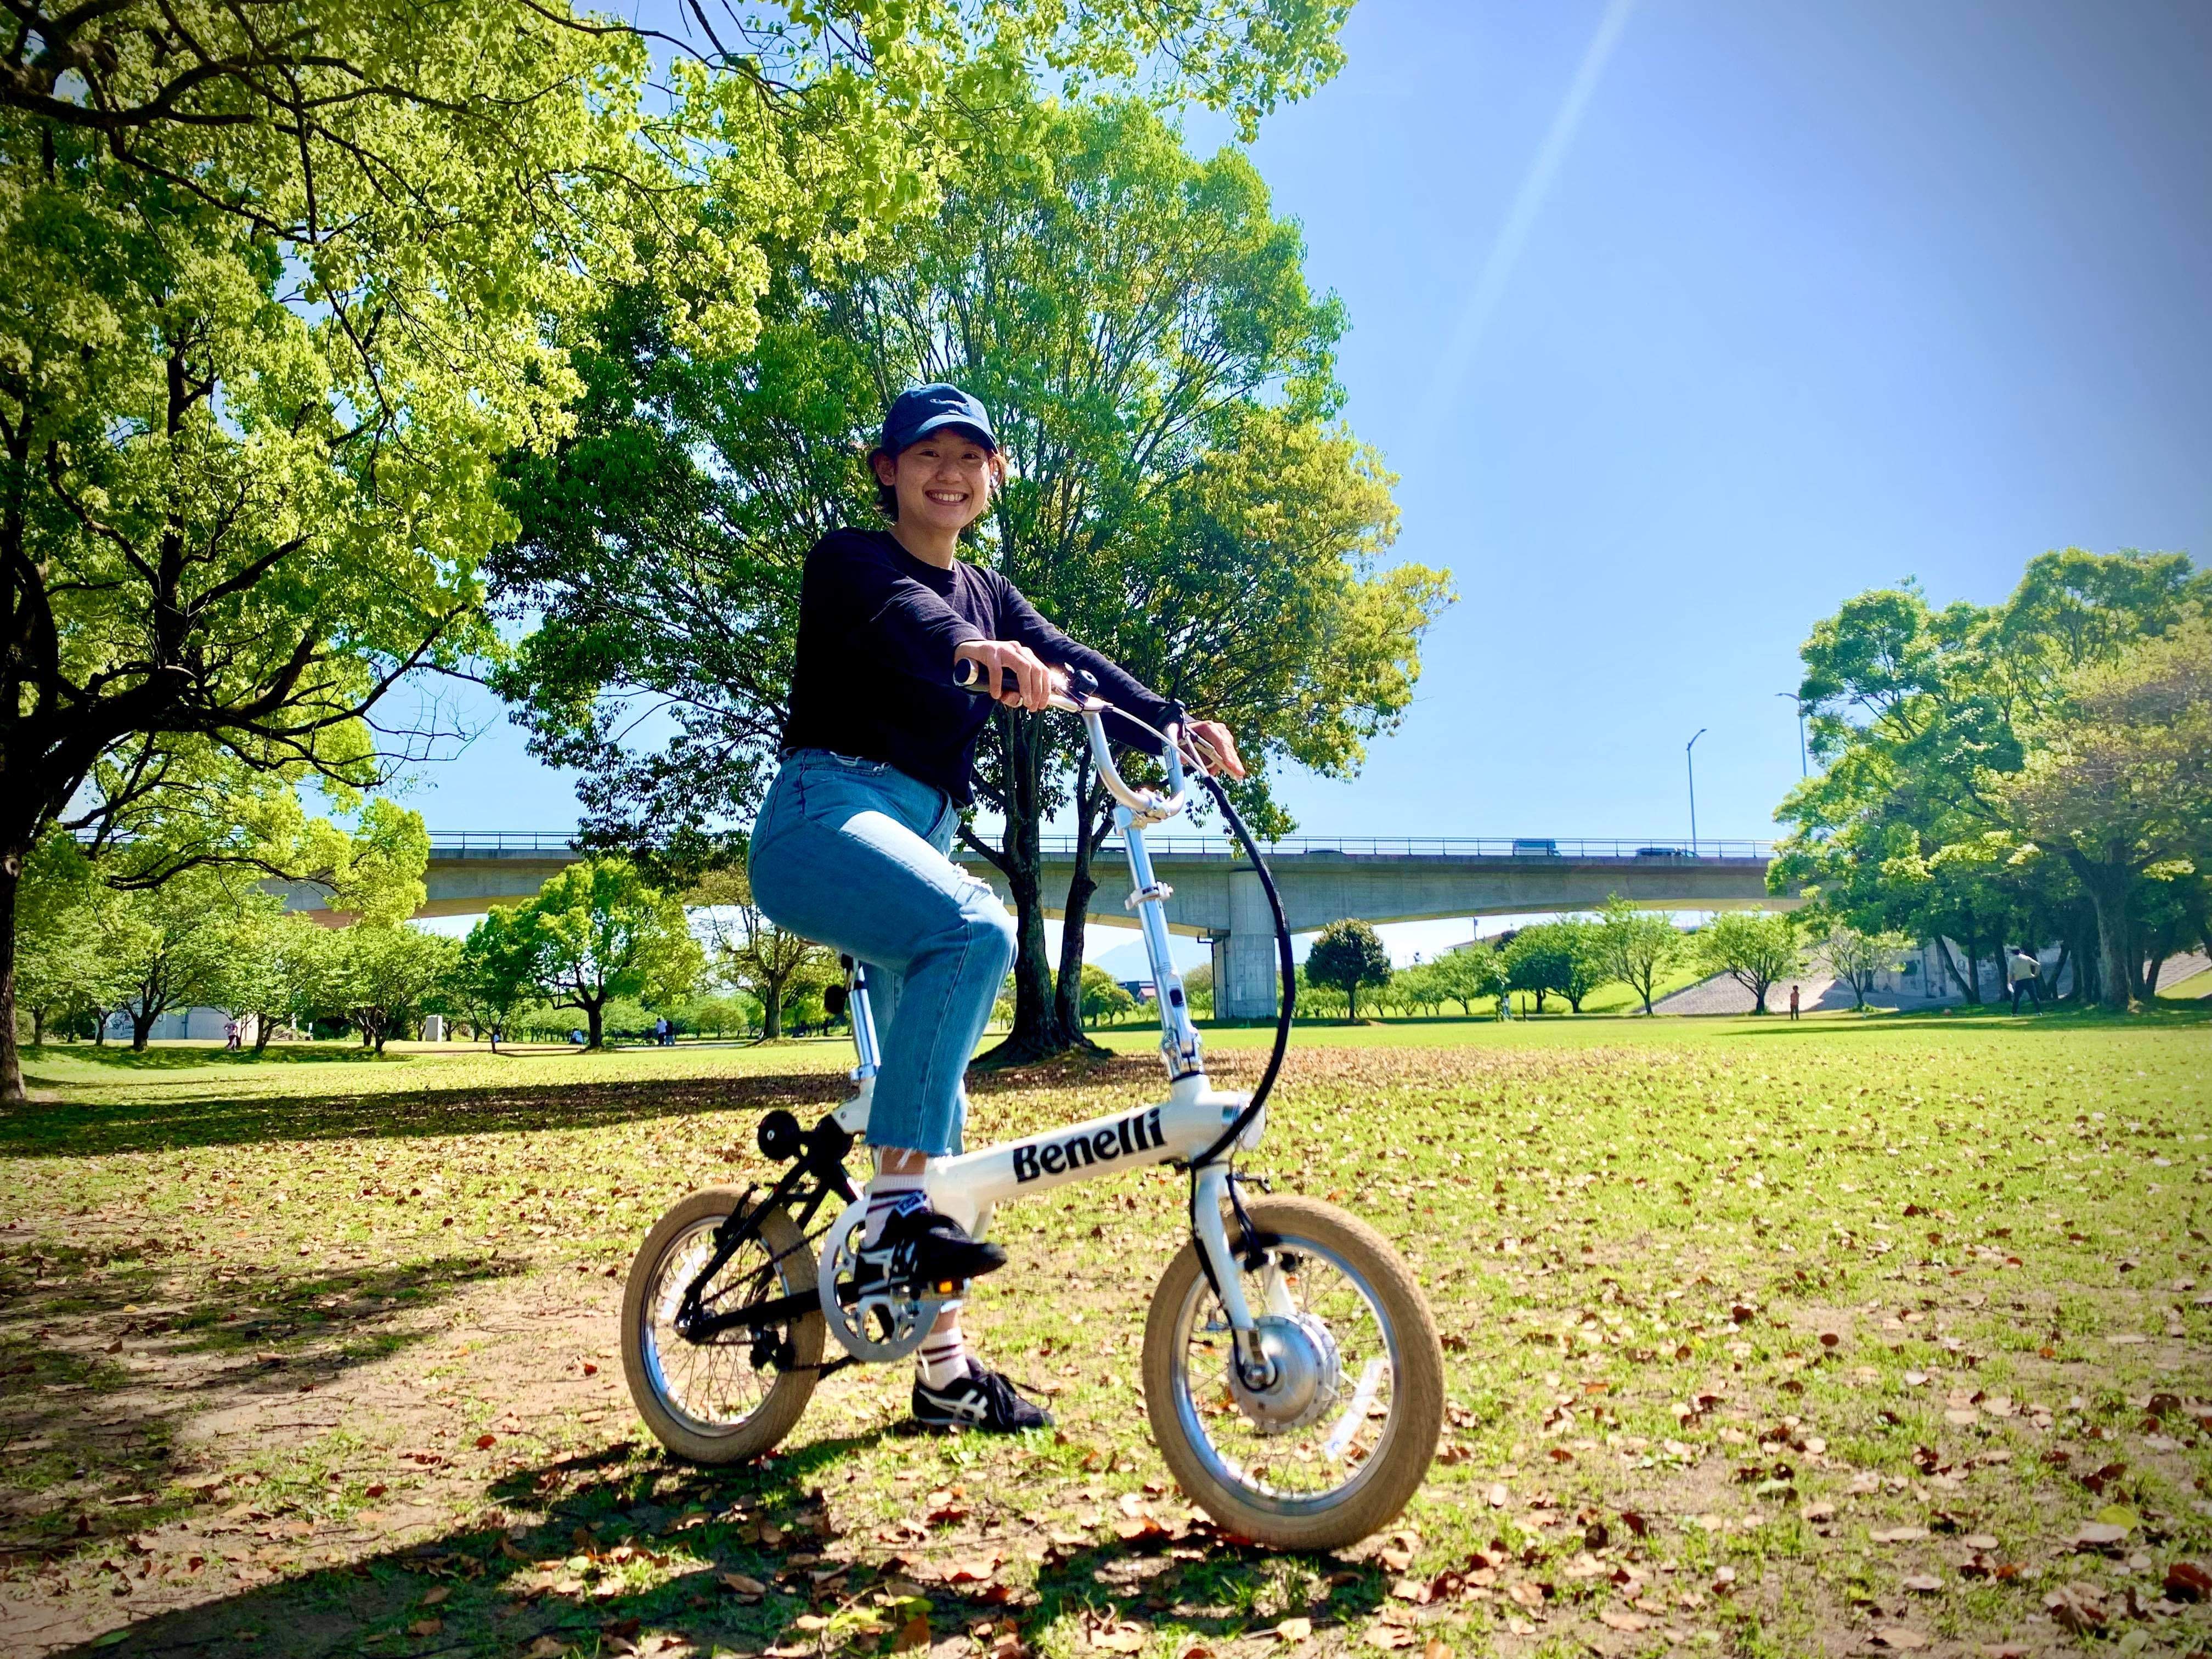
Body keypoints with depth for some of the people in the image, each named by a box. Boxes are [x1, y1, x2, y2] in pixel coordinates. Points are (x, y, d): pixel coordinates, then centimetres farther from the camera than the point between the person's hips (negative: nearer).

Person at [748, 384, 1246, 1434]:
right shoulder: (850, 561, 2)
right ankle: (892, 1212, -31)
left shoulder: (987, 596, 20)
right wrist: (973, 650, -46)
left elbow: (1069, 662, 3)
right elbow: (898, 613, -23)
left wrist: (1174, 725, -14)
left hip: (915, 836, 7)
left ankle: (945, 1369, 13)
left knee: (937, 1094, 5)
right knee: (976, 928, -35)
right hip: (824, 816, -7)